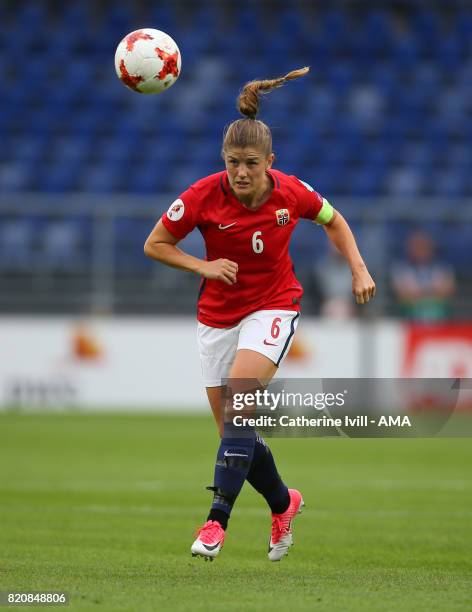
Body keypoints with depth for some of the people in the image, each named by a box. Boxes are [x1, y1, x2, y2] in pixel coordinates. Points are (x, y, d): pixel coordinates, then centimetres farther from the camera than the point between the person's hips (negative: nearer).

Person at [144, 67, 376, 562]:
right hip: (218, 314, 2)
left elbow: (332, 220, 9)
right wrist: (204, 266, -18)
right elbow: (154, 244, -4)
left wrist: (358, 268, -1)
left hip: (273, 307, -2)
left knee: (239, 402, -25)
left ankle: (217, 520, -24)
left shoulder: (291, 194, -12)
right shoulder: (203, 195, -16)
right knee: (233, 430, 4)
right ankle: (283, 503, 31)